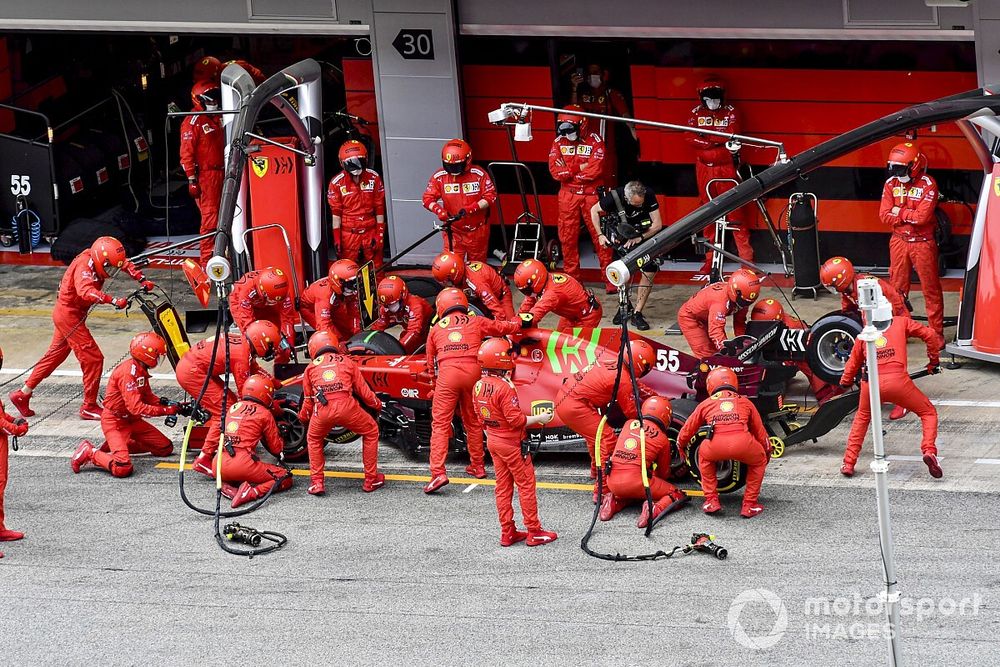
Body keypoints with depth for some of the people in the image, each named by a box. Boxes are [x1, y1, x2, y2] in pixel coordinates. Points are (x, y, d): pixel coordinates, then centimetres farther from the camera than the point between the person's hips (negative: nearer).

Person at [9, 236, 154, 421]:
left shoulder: (96, 257, -2)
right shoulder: (84, 265, -28)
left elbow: (124, 263, 9)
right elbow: (86, 291, -45)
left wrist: (142, 281, -2)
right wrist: (113, 300, -54)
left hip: (67, 313, 10)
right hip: (69, 314, -10)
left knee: (55, 355, 19)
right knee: (93, 358, -8)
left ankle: (23, 394, 29)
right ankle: (89, 407, -1)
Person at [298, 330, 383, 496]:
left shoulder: (311, 367, 25)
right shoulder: (347, 361, 24)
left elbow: (308, 400, 30)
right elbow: (363, 391, 23)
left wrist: (303, 418, 50)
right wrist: (377, 405, 42)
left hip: (322, 409, 1)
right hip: (347, 406, -1)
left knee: (313, 439, 31)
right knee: (371, 432, 25)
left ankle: (316, 482, 22)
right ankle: (371, 480, 26)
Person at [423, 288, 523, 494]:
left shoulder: (436, 328, 19)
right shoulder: (476, 323, 18)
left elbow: (431, 363, 23)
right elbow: (503, 327, 28)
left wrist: (434, 382, 36)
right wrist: (520, 322, 47)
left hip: (447, 374, -2)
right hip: (472, 372, 2)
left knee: (440, 424, -4)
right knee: (473, 422, 18)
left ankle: (438, 473, -15)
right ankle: (477, 466, 26)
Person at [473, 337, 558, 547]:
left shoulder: (478, 386, 0)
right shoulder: (505, 388, -24)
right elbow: (516, 420, -23)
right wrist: (539, 418, -12)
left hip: (493, 440, 8)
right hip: (511, 442, -8)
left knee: (503, 486, 14)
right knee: (526, 485, 2)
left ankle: (507, 532, 17)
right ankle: (534, 532, 6)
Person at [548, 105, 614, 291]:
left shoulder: (594, 141, -6)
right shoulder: (559, 142, 5)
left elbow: (595, 170, -17)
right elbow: (555, 170, -6)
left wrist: (568, 171, -9)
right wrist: (579, 168, -13)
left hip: (591, 194, -4)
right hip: (568, 196, 4)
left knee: (600, 236, -4)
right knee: (568, 239, 7)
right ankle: (572, 278, 18)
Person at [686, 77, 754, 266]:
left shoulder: (730, 112, -2)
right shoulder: (696, 113, 4)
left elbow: (731, 136, -15)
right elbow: (690, 138, -7)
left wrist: (706, 136, -15)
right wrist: (717, 142, -12)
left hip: (726, 167, -3)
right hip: (704, 168, 3)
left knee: (735, 210, -5)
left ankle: (746, 255, -1)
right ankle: (710, 258, 15)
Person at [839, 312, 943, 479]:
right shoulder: (901, 322, 18)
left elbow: (853, 362, 32)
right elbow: (931, 335, 12)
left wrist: (845, 383, 50)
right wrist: (934, 361, 26)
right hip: (897, 380, -3)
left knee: (862, 418, 31)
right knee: (928, 413, 14)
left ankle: (848, 463, 26)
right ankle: (929, 451, -11)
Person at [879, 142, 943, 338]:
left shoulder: (928, 184, -13)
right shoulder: (891, 184, 1)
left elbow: (923, 217, -22)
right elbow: (885, 215, -6)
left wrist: (899, 212, -11)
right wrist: (910, 215, -14)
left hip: (922, 242, -4)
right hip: (899, 241, 4)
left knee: (931, 289, 2)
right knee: (897, 288, 11)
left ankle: (937, 332, 8)